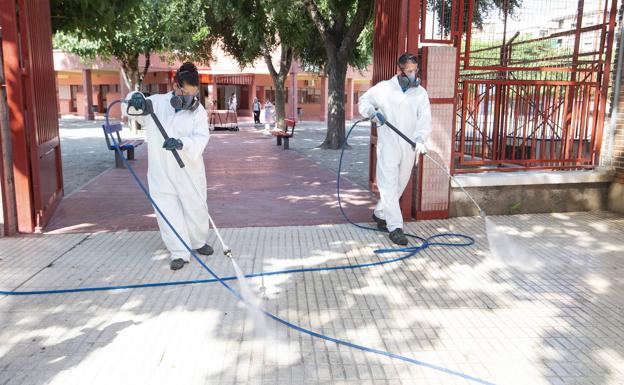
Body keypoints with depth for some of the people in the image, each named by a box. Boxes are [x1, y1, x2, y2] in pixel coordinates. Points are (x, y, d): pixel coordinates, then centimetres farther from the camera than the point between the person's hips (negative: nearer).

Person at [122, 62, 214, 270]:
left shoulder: (198, 110, -3)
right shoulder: (156, 103, 1)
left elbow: (201, 138, -14)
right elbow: (130, 111, 1)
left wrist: (181, 143, -36)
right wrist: (134, 100, -24)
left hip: (189, 172, 0)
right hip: (161, 173, 0)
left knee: (196, 208, 13)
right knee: (168, 212, 1)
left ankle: (198, 242, 38)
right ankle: (179, 253, 11)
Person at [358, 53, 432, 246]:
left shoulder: (420, 93, 5)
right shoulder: (383, 88, 1)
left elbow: (424, 119, -5)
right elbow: (364, 101, 13)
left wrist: (420, 138, -23)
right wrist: (373, 113, -9)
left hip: (409, 148, 4)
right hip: (388, 145, -3)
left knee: (399, 185, 14)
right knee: (389, 185, -9)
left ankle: (380, 214, 35)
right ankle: (395, 227, -7)